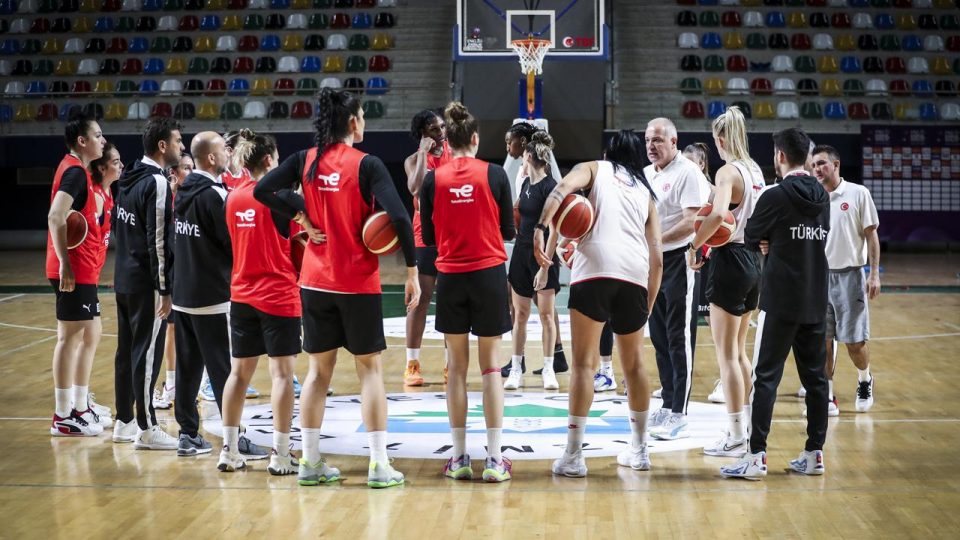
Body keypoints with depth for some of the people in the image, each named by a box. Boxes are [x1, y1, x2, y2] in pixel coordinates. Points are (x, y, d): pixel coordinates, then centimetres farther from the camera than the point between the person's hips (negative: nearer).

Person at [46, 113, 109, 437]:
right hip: (75, 272, -10)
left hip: (84, 271, 10)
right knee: (70, 338, -6)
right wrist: (64, 264, -27)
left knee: (91, 336, 16)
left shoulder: (78, 171, 16)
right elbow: (55, 217, -25)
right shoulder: (75, 171, -14)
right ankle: (63, 417, -1)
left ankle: (79, 408, 23)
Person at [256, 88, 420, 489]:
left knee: (319, 370, 12)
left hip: (316, 282, 4)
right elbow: (399, 217, -18)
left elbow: (262, 190, -6)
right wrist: (412, 271, -12)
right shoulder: (367, 165, -10)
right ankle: (379, 466, 3)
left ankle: (310, 462, 13)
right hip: (359, 282, -4)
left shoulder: (305, 160, 2)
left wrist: (302, 219, -1)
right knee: (369, 369, 4)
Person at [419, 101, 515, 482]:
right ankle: (495, 458, 0)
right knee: (490, 366, 3)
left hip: (450, 277, 1)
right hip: (489, 275, -1)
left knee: (457, 367, 8)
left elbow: (429, 237, 3)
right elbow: (508, 231, 2)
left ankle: (459, 458, 8)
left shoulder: (433, 179, -1)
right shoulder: (494, 175, -4)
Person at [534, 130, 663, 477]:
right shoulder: (645, 192, 26)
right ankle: (639, 450, 26)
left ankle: (573, 455, -7)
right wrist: (648, 307, 23)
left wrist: (542, 228, -14)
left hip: (595, 269, -4)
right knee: (634, 364, 18)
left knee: (583, 363, -3)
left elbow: (563, 188, -7)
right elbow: (657, 258, 18)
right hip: (635, 276, 4)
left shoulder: (594, 168, 18)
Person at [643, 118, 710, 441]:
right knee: (660, 338, 12)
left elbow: (691, 222, -20)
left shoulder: (687, 172, -12)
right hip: (653, 262, 9)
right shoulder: (646, 174, 13)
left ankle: (679, 415, -5)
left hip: (680, 260, -9)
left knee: (679, 339, -6)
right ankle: (667, 406, 21)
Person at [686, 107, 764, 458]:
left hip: (731, 259, -8)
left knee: (727, 354, -2)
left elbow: (718, 214, -31)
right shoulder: (755, 171, 10)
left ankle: (735, 438, 0)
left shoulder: (728, 171, -14)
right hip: (754, 257, 8)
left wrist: (695, 246, -19)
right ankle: (745, 426, 23)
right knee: (739, 351, 18)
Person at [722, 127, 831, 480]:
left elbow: (750, 239, -1)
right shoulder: (822, 197, 8)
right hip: (816, 301, 6)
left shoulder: (775, 197, -11)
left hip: (780, 302, -6)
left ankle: (756, 457, -6)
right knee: (815, 377, 10)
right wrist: (775, 243, 4)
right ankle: (814, 454, 13)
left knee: (766, 377, -4)